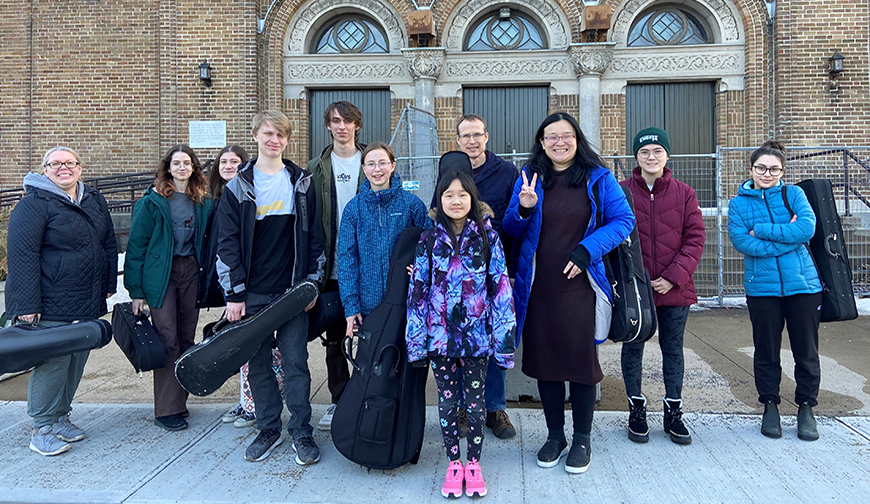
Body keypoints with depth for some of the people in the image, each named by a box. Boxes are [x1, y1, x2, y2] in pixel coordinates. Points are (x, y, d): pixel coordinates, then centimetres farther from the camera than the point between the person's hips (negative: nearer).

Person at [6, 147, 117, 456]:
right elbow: (21, 254, -14)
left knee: (77, 360, 13)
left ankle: (60, 415, 29)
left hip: (88, 302, 7)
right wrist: (28, 305, -18)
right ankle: (42, 428, 13)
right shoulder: (34, 203, -9)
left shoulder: (95, 201, 12)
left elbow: (109, 244, 18)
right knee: (53, 362, -2)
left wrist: (109, 285, 13)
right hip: (52, 304, -6)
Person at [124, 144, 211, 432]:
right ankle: (166, 410, 5)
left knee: (187, 338, 8)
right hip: (161, 273, -4)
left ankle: (179, 399, 21)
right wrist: (137, 290, -8)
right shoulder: (153, 201, -4)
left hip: (191, 271, 4)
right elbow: (136, 245, -5)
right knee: (167, 339, -4)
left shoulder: (202, 201, 9)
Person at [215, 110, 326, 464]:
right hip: (252, 294, 1)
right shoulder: (238, 187, 4)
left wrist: (312, 283, 2)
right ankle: (268, 429, 24)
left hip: (292, 291, 0)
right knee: (258, 364, 8)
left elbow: (314, 237, 8)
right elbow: (226, 244, 2)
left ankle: (301, 432, 15)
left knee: (295, 362, 1)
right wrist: (234, 293, -4)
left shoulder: (302, 183, 7)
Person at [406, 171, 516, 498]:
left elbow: (500, 288, -2)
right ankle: (454, 462, 27)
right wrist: (416, 337, -1)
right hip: (441, 335, 1)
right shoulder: (429, 241, 1)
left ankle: (473, 462, 27)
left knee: (475, 399, 9)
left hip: (477, 335, -1)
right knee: (447, 400, 11)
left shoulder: (487, 238, -2)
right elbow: (418, 290, 2)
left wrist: (502, 335, -6)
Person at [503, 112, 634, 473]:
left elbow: (623, 220, 0)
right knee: (544, 359, 9)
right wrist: (523, 209, -14)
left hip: (579, 286, -2)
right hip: (539, 288, 2)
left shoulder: (598, 178, 2)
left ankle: (582, 439, 23)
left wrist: (587, 251, -13)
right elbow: (512, 231, 8)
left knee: (581, 358, 3)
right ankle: (554, 436, 28)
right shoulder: (528, 178, 7)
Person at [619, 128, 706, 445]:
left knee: (673, 350, 12)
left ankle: (673, 412, 28)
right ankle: (636, 411, 25)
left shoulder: (684, 193, 3)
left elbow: (695, 238, 0)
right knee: (633, 348, 9)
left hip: (675, 288, 1)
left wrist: (674, 276, -11)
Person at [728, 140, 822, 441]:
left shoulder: (793, 194, 5)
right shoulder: (739, 203, 4)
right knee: (766, 352, 10)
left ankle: (806, 407, 25)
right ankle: (770, 406, 26)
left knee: (806, 351, 8)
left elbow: (807, 227, -12)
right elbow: (741, 242, -11)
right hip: (761, 288, 0)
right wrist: (787, 236, -13)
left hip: (802, 284, 0)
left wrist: (762, 230, -14)